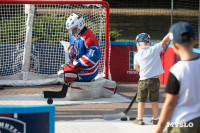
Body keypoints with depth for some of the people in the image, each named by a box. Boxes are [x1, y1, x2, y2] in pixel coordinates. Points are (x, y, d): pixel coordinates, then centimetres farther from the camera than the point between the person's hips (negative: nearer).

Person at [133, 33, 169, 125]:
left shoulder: (137, 55, -1)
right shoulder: (154, 49, -6)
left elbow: (136, 67, 14)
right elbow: (164, 41, -1)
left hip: (143, 80, 0)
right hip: (154, 79, 0)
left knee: (141, 100, 11)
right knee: (154, 101, 12)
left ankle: (139, 119, 14)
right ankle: (155, 119, 20)